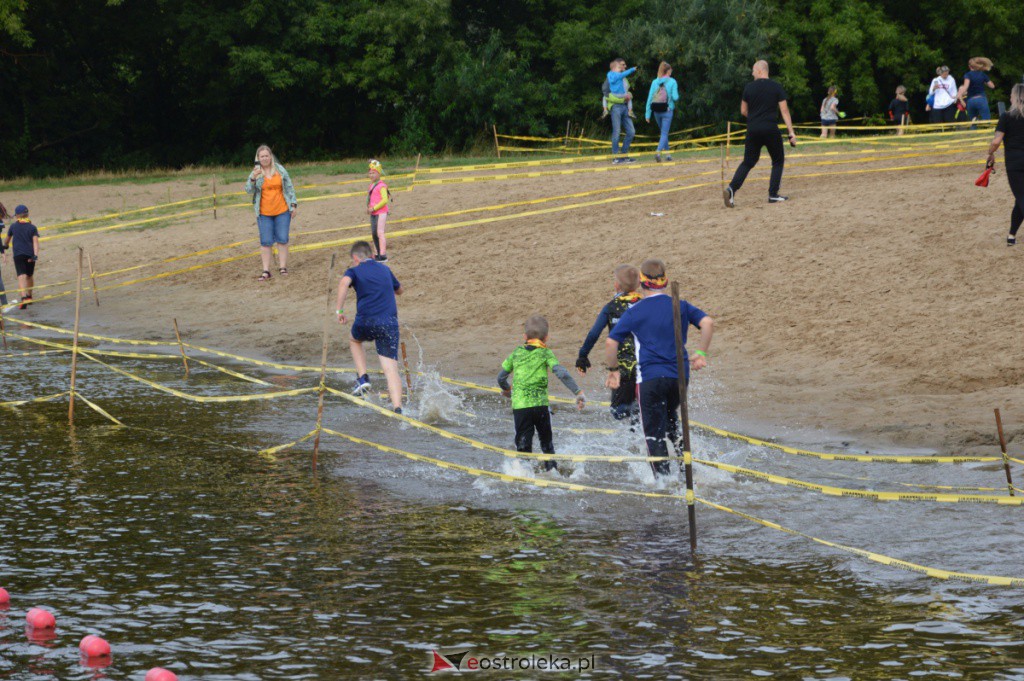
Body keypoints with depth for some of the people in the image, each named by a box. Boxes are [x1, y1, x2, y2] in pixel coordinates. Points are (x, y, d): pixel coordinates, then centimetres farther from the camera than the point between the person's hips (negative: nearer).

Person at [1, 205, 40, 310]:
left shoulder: (13, 226, 7)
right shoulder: (32, 227, 7)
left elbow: (8, 238, 25)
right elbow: (35, 241, -7)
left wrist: (5, 246, 45)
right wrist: (36, 255, -14)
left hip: (18, 255, -2)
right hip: (30, 254, 3)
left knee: (21, 277, -15)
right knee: (30, 276, 21)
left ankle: (24, 297, -35)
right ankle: (29, 296, 36)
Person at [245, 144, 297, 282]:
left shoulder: (280, 170, 1)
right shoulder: (256, 172, 0)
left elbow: (289, 187, 7)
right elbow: (249, 190, -8)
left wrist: (293, 205, 5)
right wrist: (253, 178, -26)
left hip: (282, 211, 0)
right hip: (264, 213, 0)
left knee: (282, 240, 2)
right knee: (266, 242, -1)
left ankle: (282, 267, 12)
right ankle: (266, 271, 1)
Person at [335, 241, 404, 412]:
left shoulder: (354, 271, 9)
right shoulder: (385, 269, 22)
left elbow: (344, 283, -15)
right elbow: (399, 290, 40)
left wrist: (340, 310, -13)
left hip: (366, 320, -2)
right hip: (390, 323, 2)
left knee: (355, 341, 34)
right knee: (391, 368, -5)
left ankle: (362, 378, 17)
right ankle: (397, 408, -23)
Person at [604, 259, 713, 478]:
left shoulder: (634, 312, -1)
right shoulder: (680, 306, 6)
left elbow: (611, 343, -5)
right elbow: (707, 323, -4)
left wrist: (613, 370, 8)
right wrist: (701, 353, 6)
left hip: (650, 378, -4)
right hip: (680, 376, 4)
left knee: (654, 432, 1)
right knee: (670, 419, 29)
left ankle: (663, 477, -5)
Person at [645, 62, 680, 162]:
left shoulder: (655, 82, 4)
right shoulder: (672, 82, -5)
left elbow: (650, 98, 0)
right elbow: (675, 97, -13)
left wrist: (648, 113, 2)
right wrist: (677, 97, 12)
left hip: (656, 111, 4)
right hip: (667, 110, -4)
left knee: (663, 132, 20)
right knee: (664, 133, -2)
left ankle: (667, 153, 24)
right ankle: (658, 152, -22)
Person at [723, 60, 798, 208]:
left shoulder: (749, 87, 3)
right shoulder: (776, 87, -2)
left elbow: (743, 111, 11)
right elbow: (784, 110, -5)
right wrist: (791, 132, -3)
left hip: (753, 129, 2)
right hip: (771, 129, -2)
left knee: (748, 162, 10)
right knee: (778, 161, 14)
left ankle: (732, 188, -10)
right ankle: (773, 194, 5)